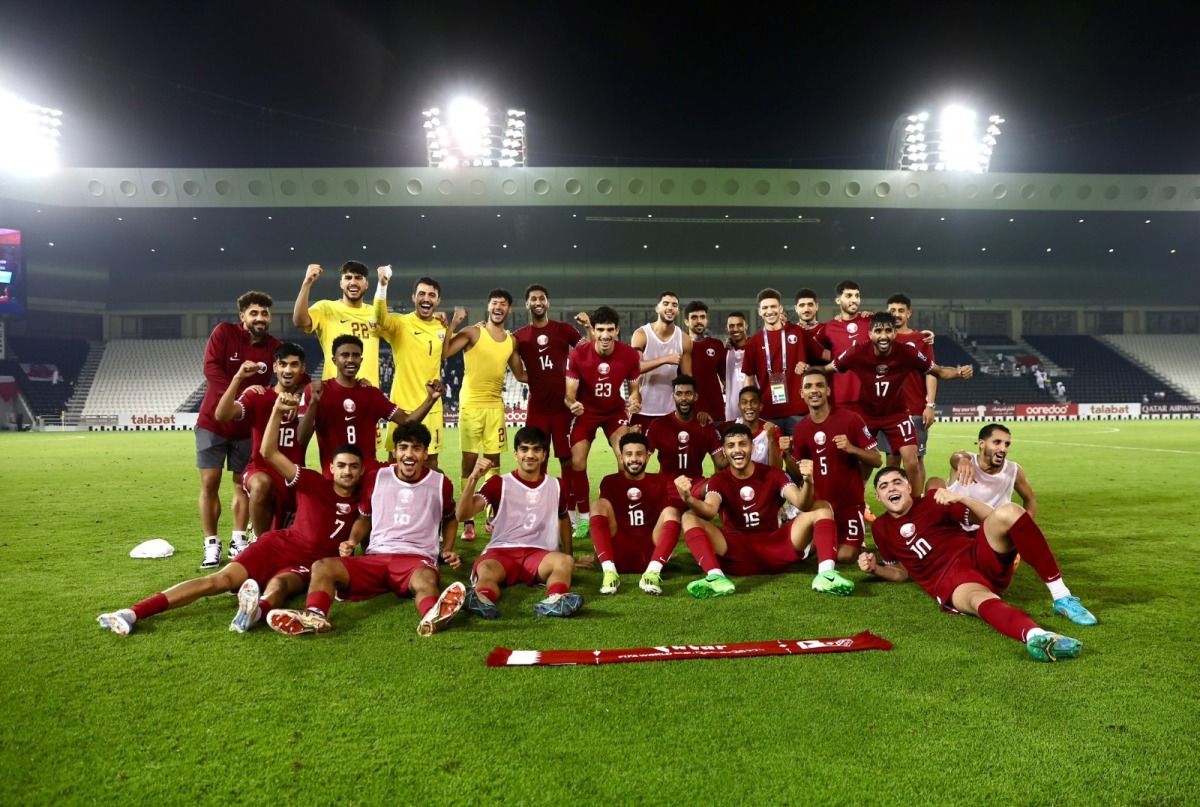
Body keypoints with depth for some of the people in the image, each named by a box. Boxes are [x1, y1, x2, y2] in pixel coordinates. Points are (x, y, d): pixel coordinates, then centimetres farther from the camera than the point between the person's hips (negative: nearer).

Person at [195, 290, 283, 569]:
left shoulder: (274, 347, -5)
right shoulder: (224, 332, -9)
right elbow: (210, 368, -20)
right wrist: (241, 392, -33)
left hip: (247, 426, 2)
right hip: (213, 421, -2)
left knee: (242, 483, 9)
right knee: (209, 483, -1)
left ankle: (238, 542, 20)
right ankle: (211, 545, 9)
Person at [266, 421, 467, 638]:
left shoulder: (440, 483, 7)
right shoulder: (376, 478, 11)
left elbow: (450, 519, 25)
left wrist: (447, 550, 11)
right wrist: (352, 541, 4)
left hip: (417, 558, -3)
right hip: (375, 557, 3)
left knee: (427, 578, -41)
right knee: (322, 566, -23)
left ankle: (432, 617, -74)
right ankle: (314, 616, -53)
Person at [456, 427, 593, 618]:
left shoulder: (556, 486, 14)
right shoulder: (499, 484, 5)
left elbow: (563, 520, 32)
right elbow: (462, 515, -6)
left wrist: (570, 558, 32)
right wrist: (473, 478, -21)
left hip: (539, 553, 2)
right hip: (501, 551, -2)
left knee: (565, 561, -33)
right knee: (485, 570, -37)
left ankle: (555, 601, -61)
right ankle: (482, 600, -68)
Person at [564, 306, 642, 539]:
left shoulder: (630, 355, -18)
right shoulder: (578, 354, -21)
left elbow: (634, 389, -5)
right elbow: (570, 392, -18)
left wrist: (634, 402, -28)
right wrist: (572, 403, -41)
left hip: (615, 411, 1)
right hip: (586, 412, 0)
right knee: (577, 464, -6)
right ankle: (584, 517, 12)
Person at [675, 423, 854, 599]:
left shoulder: (773, 475, 2)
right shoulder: (719, 480, 1)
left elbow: (802, 504, -14)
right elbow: (709, 511, -21)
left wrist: (807, 482, -37)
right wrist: (688, 499, -44)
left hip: (774, 549, 1)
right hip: (736, 553, -1)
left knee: (821, 507, -14)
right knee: (689, 518, -22)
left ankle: (826, 574, -35)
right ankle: (716, 577, -43)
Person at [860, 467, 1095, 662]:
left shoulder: (932, 502, 11)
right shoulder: (880, 529, 15)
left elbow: (990, 517, 8)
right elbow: (902, 573, 23)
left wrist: (961, 498, -10)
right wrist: (874, 568, 2)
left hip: (980, 558, 2)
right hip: (950, 583, -2)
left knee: (1008, 512, -26)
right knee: (982, 601, -39)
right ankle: (1035, 636, -70)